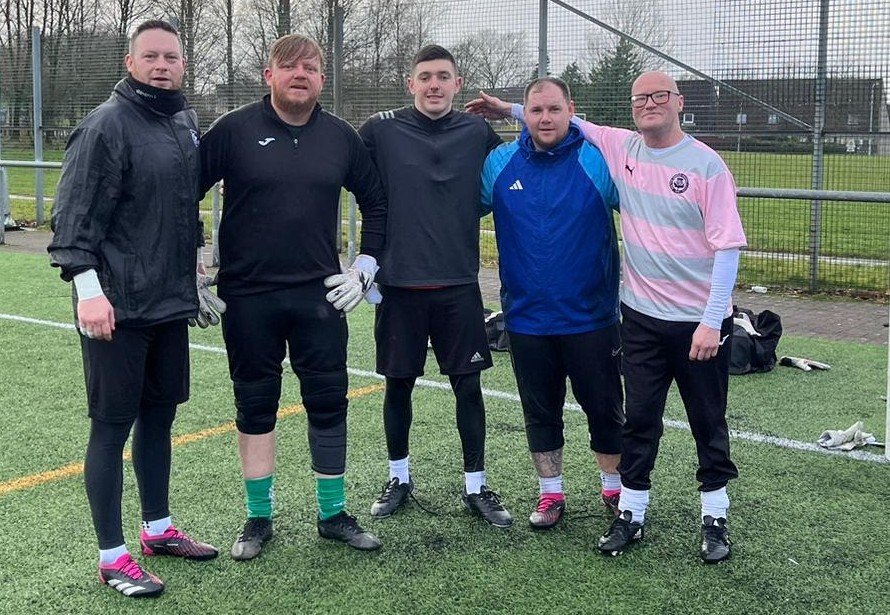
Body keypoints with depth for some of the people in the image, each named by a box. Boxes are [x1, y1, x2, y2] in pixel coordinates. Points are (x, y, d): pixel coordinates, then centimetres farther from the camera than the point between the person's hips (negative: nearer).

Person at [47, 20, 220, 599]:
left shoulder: (186, 122, 11)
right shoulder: (106, 125, -12)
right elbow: (75, 215, -14)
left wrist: (192, 266, 25)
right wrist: (87, 285, -22)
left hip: (171, 304, 8)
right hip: (117, 308, -7)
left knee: (159, 415, 17)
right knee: (112, 425, 1)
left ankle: (158, 528, 33)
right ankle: (113, 556, 11)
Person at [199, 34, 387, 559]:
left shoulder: (341, 137, 4)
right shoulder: (235, 130, -5)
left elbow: (376, 201, 14)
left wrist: (365, 268, 7)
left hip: (320, 297, 2)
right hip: (249, 298, -2)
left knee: (329, 403, 6)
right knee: (256, 406, 9)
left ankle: (334, 515, 21)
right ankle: (259, 519, 22)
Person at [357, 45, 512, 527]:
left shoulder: (477, 133, 2)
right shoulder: (382, 130, -4)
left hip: (458, 285, 1)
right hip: (399, 283, -1)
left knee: (468, 386, 5)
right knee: (398, 384, 10)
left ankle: (475, 487, 19)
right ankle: (399, 479, 28)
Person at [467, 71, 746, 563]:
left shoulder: (706, 165, -11)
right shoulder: (620, 148, 2)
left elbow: (727, 247, -13)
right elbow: (569, 121, 18)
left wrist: (711, 322, -17)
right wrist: (509, 110, 10)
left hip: (700, 322, -3)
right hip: (641, 315, 3)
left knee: (708, 422, 10)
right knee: (639, 418, 10)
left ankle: (714, 518, 26)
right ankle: (631, 514, 23)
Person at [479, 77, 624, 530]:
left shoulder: (598, 161, -8)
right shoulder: (499, 163, 1)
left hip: (591, 318, -2)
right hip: (525, 318, 2)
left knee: (604, 407, 11)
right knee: (540, 411, 14)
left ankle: (615, 489, 31)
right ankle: (550, 494, 30)